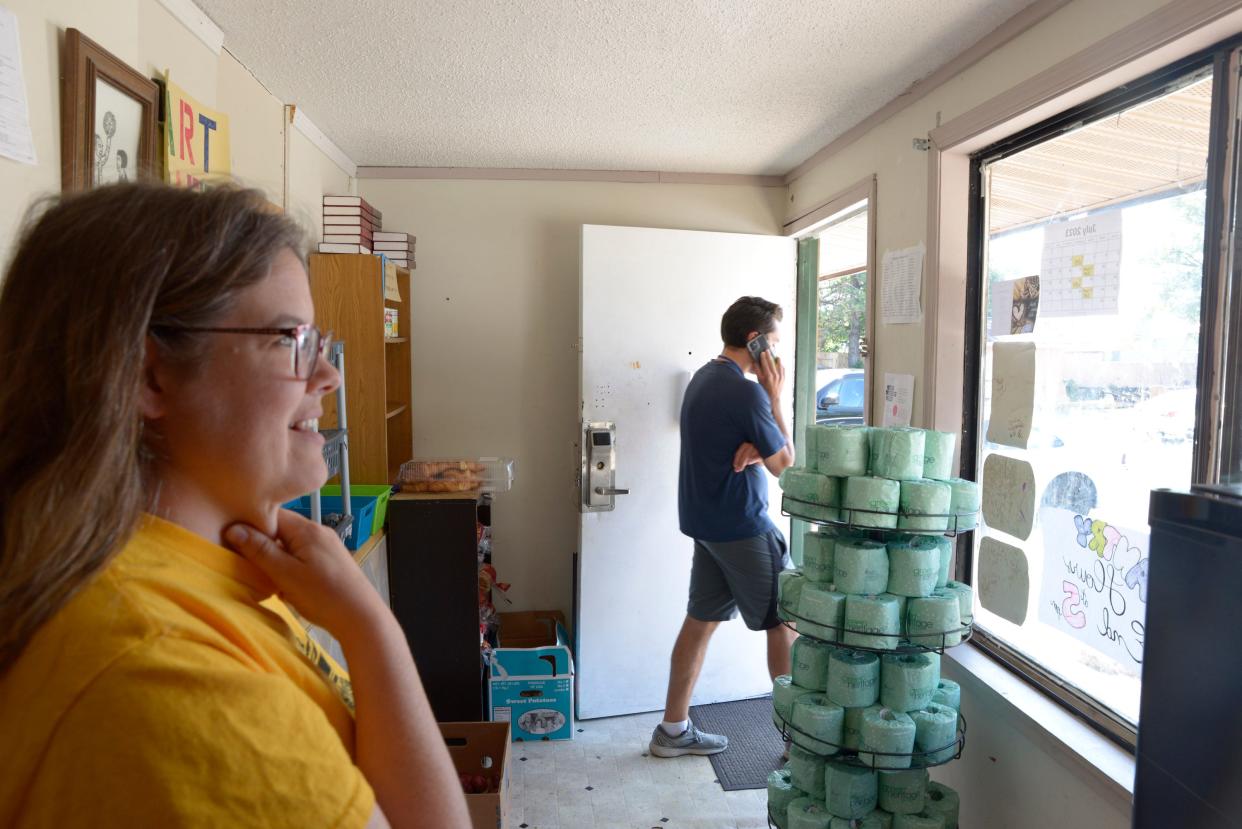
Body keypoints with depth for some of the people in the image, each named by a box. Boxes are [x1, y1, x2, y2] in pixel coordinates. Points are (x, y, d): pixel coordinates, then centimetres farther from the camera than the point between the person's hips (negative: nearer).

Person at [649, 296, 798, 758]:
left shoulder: (703, 378, 10)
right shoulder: (746, 392, -20)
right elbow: (784, 463, -9)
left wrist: (753, 447, -7)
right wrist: (775, 396, -6)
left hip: (706, 521, 9)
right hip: (743, 527, -9)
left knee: (701, 621, 13)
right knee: (785, 623, 4)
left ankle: (673, 730, 21)